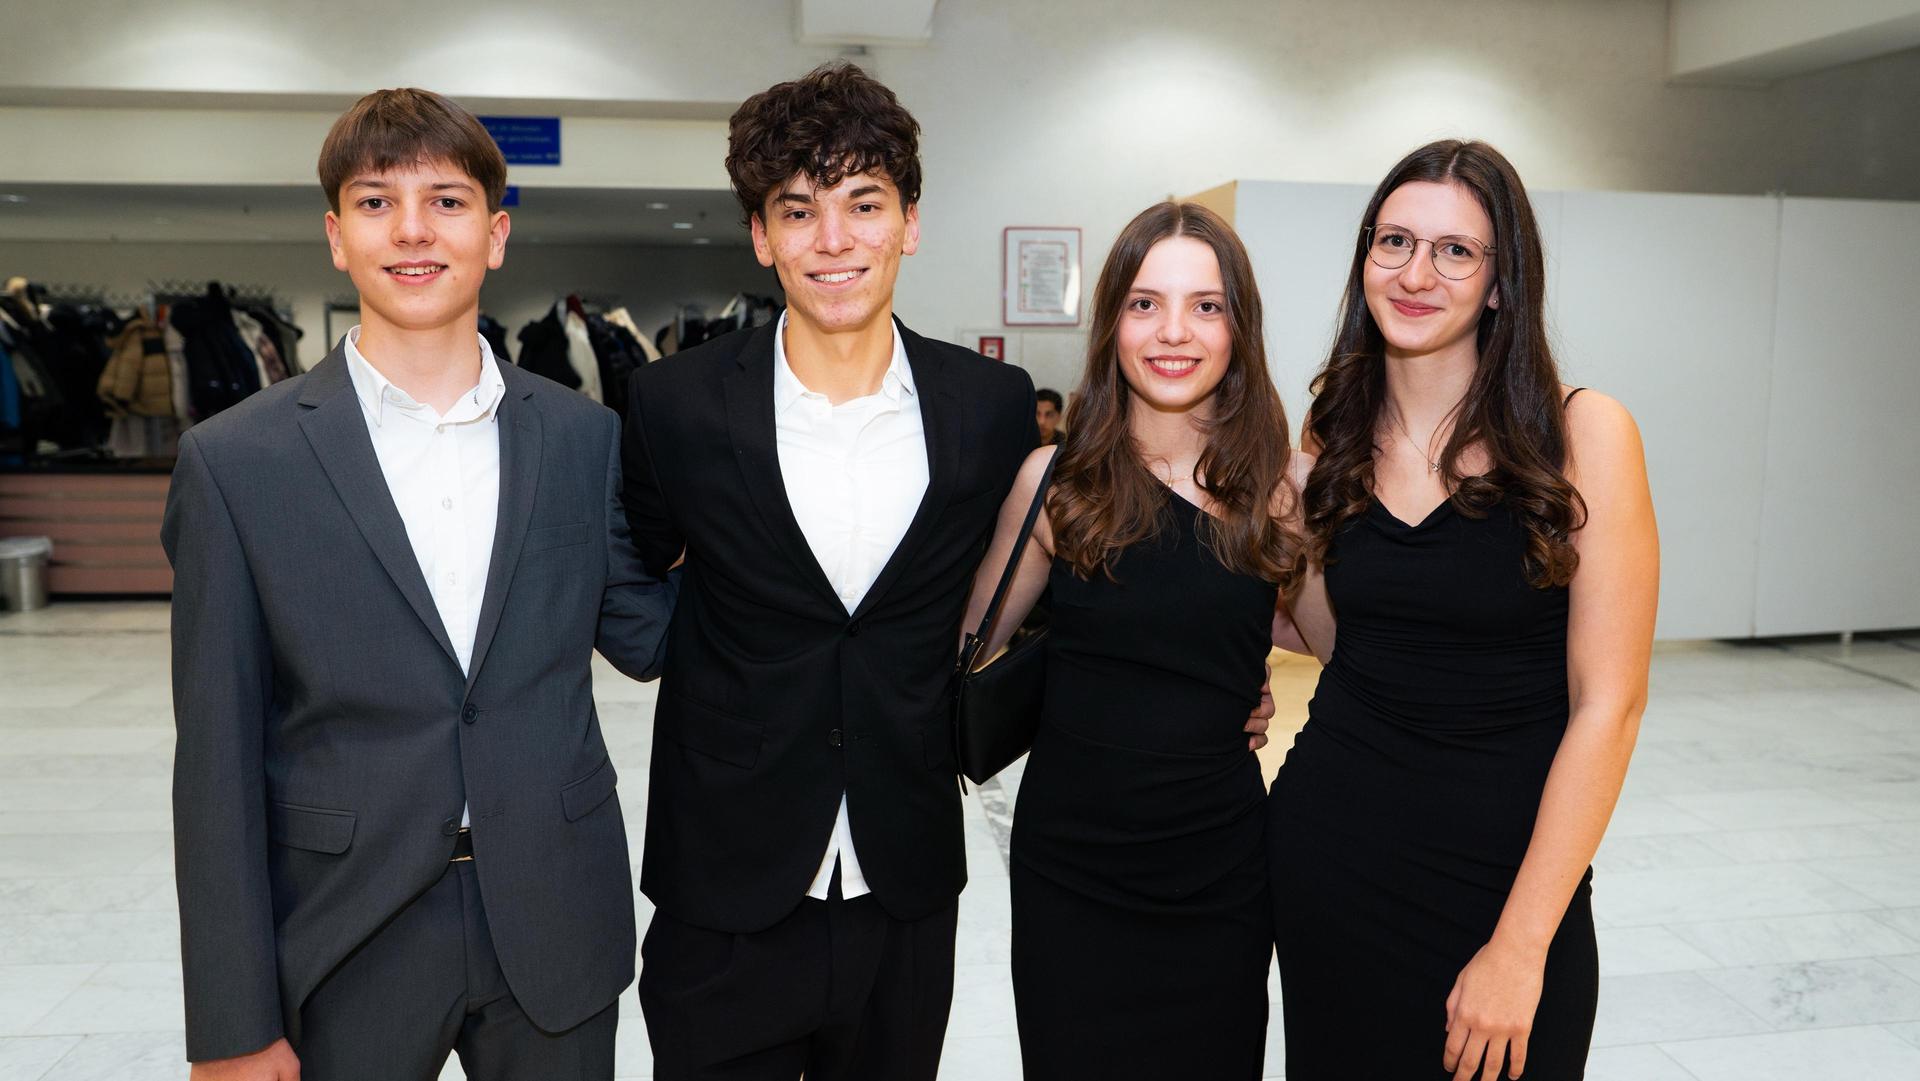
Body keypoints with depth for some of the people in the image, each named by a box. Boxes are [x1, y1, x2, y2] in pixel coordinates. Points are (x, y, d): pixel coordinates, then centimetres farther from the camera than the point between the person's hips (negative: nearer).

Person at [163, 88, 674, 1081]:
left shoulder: (583, 438, -1)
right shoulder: (237, 460, -7)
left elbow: (640, 637, 8)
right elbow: (218, 762, -6)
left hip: (555, 925, 2)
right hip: (348, 948, -1)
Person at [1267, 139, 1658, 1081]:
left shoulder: (1582, 432, -11)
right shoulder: (1338, 438, 2)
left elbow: (1608, 703, -13)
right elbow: (1338, 640, 8)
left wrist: (1521, 945, -15)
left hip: (1507, 864, -3)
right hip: (1329, 847, 4)